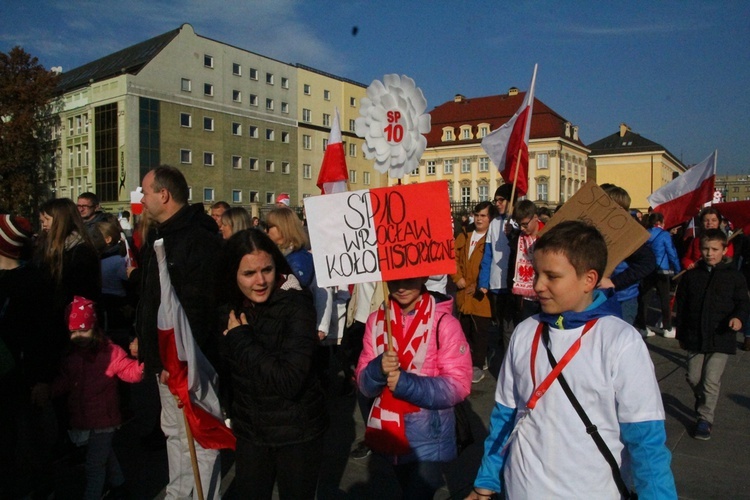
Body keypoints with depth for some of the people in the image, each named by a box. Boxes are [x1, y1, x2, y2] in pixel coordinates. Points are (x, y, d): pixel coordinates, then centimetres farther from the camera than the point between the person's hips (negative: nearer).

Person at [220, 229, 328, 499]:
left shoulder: (296, 306, -19)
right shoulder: (232, 309, -3)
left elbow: (289, 381, -29)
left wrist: (240, 338, -22)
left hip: (296, 432, -4)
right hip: (249, 430, 5)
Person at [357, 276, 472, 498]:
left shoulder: (443, 322, -16)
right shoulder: (376, 319, -3)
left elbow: (458, 386, -17)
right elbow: (364, 384, -3)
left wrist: (406, 383, -27)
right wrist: (378, 368, -25)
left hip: (428, 438, -5)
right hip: (391, 433, 5)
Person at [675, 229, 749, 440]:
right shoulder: (690, 276, 5)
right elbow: (681, 306, 10)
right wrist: (681, 334, 10)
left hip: (721, 338, -2)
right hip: (695, 337, 3)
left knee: (711, 380, -4)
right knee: (693, 378, 9)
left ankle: (705, 418, 11)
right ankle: (701, 399, 40)